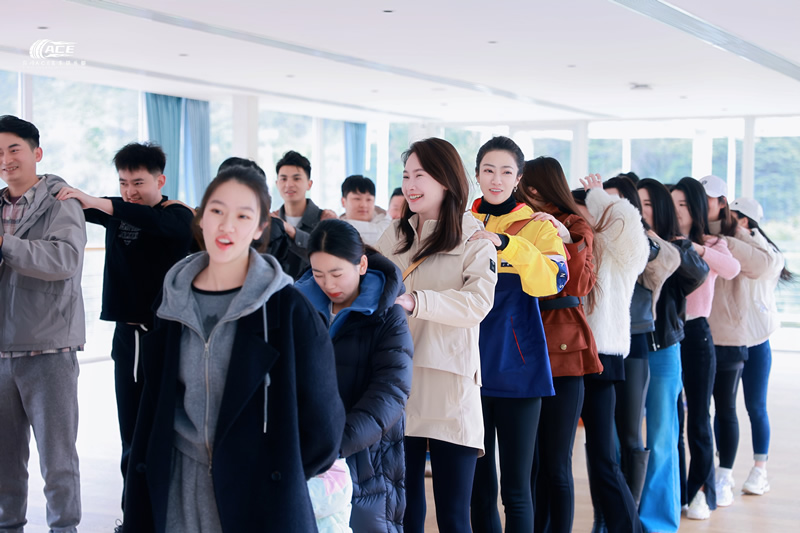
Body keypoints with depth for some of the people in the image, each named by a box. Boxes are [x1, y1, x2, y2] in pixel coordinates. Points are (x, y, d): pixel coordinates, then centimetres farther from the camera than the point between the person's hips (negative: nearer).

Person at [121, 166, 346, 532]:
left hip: (260, 490, -3)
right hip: (177, 488, 3)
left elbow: (320, 413, -5)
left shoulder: (285, 307, -8)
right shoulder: (174, 302, 4)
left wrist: (281, 475, 2)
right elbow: (154, 406, 10)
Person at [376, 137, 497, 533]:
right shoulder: (395, 235, 15)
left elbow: (478, 302, -14)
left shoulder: (475, 241, 2)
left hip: (449, 386, -3)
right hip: (397, 380, 4)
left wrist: (414, 301, -27)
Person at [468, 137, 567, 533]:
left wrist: (503, 242, -30)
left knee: (515, 487, -1)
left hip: (517, 369, -3)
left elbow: (552, 279, -20)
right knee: (478, 484, 11)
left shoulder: (537, 226, 0)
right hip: (470, 366, 3)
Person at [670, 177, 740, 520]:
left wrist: (696, 248, -28)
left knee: (698, 418, 3)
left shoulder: (713, 244, 2)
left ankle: (700, 492, 15)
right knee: (669, 417, 9)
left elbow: (732, 269, -20)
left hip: (695, 334, -2)